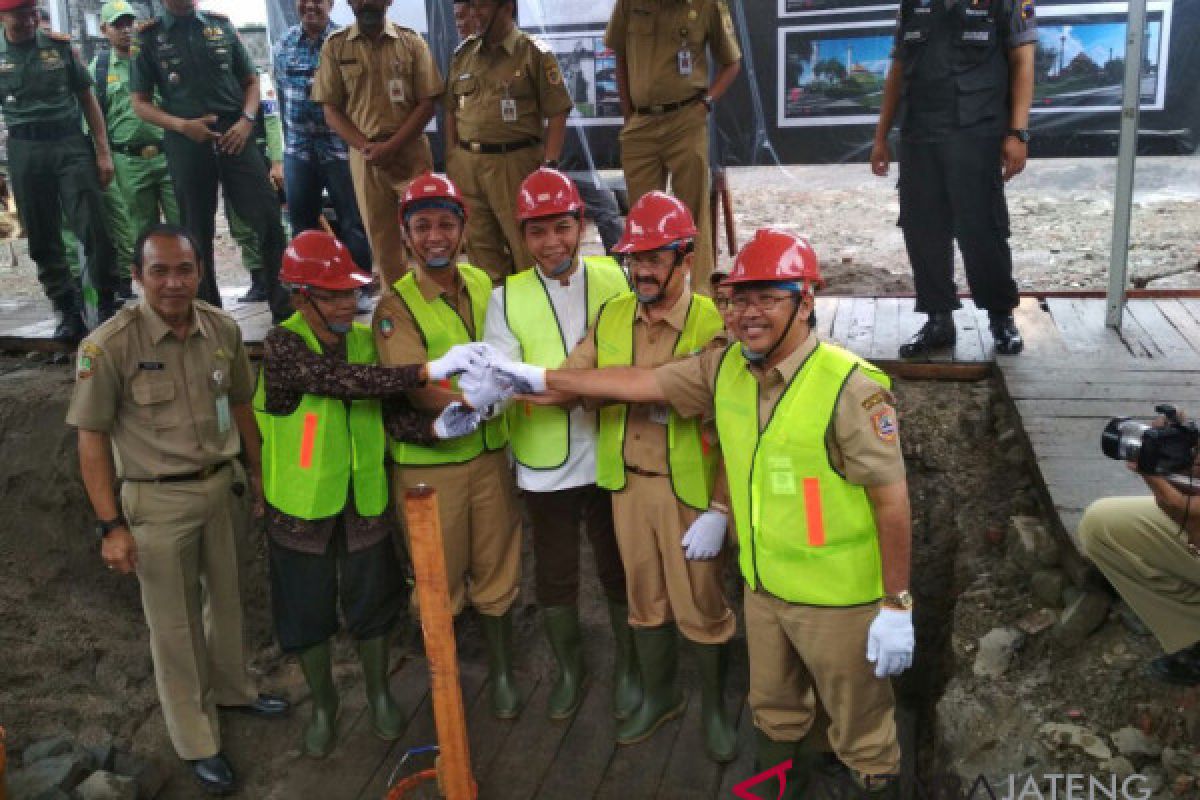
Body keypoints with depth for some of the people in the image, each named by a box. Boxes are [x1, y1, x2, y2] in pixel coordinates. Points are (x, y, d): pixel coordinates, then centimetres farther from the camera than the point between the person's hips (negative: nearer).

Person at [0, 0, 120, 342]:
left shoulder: (60, 46, 5)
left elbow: (87, 98, 9)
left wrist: (103, 152, 3)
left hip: (70, 145, -1)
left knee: (94, 229, -8)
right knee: (42, 238, 4)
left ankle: (107, 305, 3)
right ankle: (69, 312, 13)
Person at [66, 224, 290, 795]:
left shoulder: (223, 330, -5)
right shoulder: (109, 346, -19)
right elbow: (92, 438, -13)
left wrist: (258, 473, 14)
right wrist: (111, 525, -14)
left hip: (220, 486, 5)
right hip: (157, 500, -5)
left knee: (226, 598, 22)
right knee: (174, 623, 9)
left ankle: (231, 690, 48)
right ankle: (197, 742, 26)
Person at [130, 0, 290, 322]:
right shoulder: (148, 37, 6)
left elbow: (250, 80, 13)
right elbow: (140, 103, 6)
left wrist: (246, 119, -6)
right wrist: (182, 125, -11)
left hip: (234, 135, 0)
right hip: (186, 143, 0)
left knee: (269, 219, -8)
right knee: (198, 232, 6)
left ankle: (285, 311, 0)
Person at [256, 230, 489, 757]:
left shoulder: (368, 341, -2)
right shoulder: (283, 345, -17)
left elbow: (391, 414, -8)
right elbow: (342, 379, -34)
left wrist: (435, 427, -29)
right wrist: (428, 370, -39)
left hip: (365, 502, 3)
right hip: (301, 506, -3)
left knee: (371, 605, 16)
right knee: (308, 613, 13)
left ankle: (379, 693, 41)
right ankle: (324, 704, 38)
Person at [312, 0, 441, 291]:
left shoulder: (411, 42, 3)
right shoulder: (335, 46, 6)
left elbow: (426, 103, -1)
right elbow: (331, 109, 5)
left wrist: (391, 146, -12)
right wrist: (365, 146, -10)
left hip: (411, 150, -1)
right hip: (364, 155, 1)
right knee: (382, 238, 5)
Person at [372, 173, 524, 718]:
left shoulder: (483, 284, 1)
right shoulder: (395, 306, -13)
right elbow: (415, 388, -23)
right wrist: (469, 401, -39)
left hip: (489, 452, 4)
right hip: (428, 463, -3)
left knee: (496, 567, 14)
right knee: (440, 576, 11)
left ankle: (501, 673, 34)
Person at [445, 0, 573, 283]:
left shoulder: (534, 53, -2)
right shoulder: (463, 54, 13)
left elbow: (557, 113, -5)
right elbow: (451, 110, 18)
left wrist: (549, 164, -12)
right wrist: (452, 159, 11)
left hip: (514, 163, -5)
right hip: (467, 163, 5)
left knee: (526, 243, -1)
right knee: (480, 244, 10)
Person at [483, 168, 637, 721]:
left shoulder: (614, 279, -5)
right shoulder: (508, 298, -6)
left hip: (611, 457, 0)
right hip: (545, 464, 1)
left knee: (619, 567, 15)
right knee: (555, 573, 17)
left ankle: (626, 666, 38)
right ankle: (569, 669, 40)